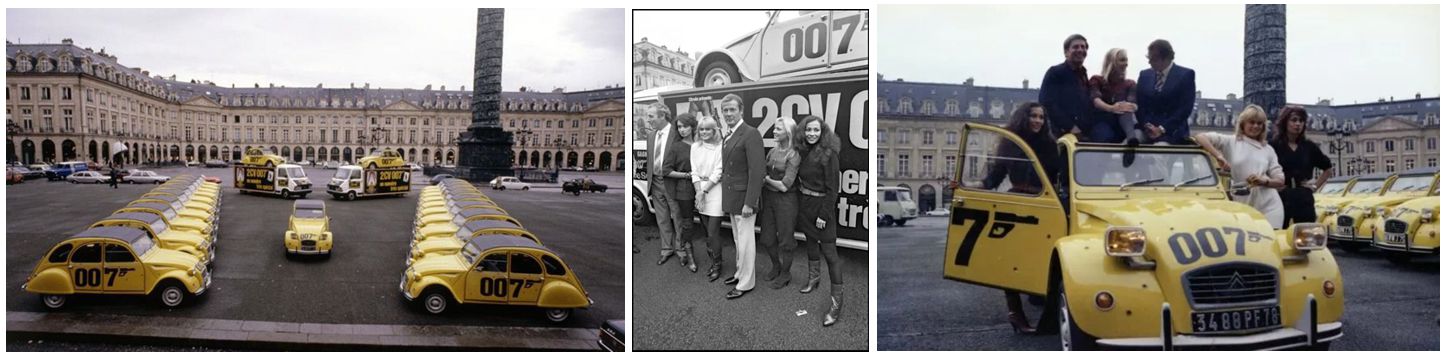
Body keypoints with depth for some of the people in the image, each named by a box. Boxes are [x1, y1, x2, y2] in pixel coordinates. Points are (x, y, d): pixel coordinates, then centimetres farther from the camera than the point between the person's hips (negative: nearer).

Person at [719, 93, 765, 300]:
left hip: (743, 198, -9)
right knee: (737, 240, 20)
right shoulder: (728, 136, 12)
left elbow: (756, 172, -20)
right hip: (731, 198, 9)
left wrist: (749, 203, -22)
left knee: (745, 241, 0)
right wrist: (727, 198, 9)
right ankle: (740, 273, 33)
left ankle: (745, 283, 9)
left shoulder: (751, 134, -16)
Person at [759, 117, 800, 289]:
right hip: (768, 198, 6)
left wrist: (767, 178, -6)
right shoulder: (772, 152, 5)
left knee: (785, 239, 7)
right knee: (766, 238, 15)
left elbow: (784, 186, -18)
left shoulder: (794, 156, -15)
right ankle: (775, 266, 39)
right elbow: (764, 175, 10)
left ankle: (785, 274, 25)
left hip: (785, 200, -6)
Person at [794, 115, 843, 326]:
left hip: (822, 206, -8)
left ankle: (837, 302, -8)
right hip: (805, 203, 8)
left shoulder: (828, 154, -16)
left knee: (829, 251, -9)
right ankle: (813, 279, 40)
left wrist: (824, 215, -18)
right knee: (810, 241, 21)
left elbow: (832, 188, -16)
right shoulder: (804, 151, 6)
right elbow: (801, 179, 11)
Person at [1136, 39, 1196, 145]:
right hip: (1147, 134, 3)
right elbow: (1139, 105, 11)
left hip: (1173, 134, -3)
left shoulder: (1186, 74, 0)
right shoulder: (1144, 75, 14)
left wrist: (1162, 129, -14)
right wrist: (1147, 126, -8)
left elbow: (1186, 107, -7)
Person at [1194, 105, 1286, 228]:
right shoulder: (1230, 142, 7)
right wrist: (1218, 156, -18)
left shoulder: (1268, 150, 15)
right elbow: (1200, 137, -7)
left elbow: (1281, 181, 12)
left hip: (1269, 206, 2)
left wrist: (1264, 181, -9)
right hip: (1242, 207, -2)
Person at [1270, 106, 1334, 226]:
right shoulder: (1273, 146, -4)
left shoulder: (1309, 147, 10)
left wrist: (1315, 185, 12)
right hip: (1280, 199, -4)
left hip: (1304, 200, 4)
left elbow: (1328, 169, 22)